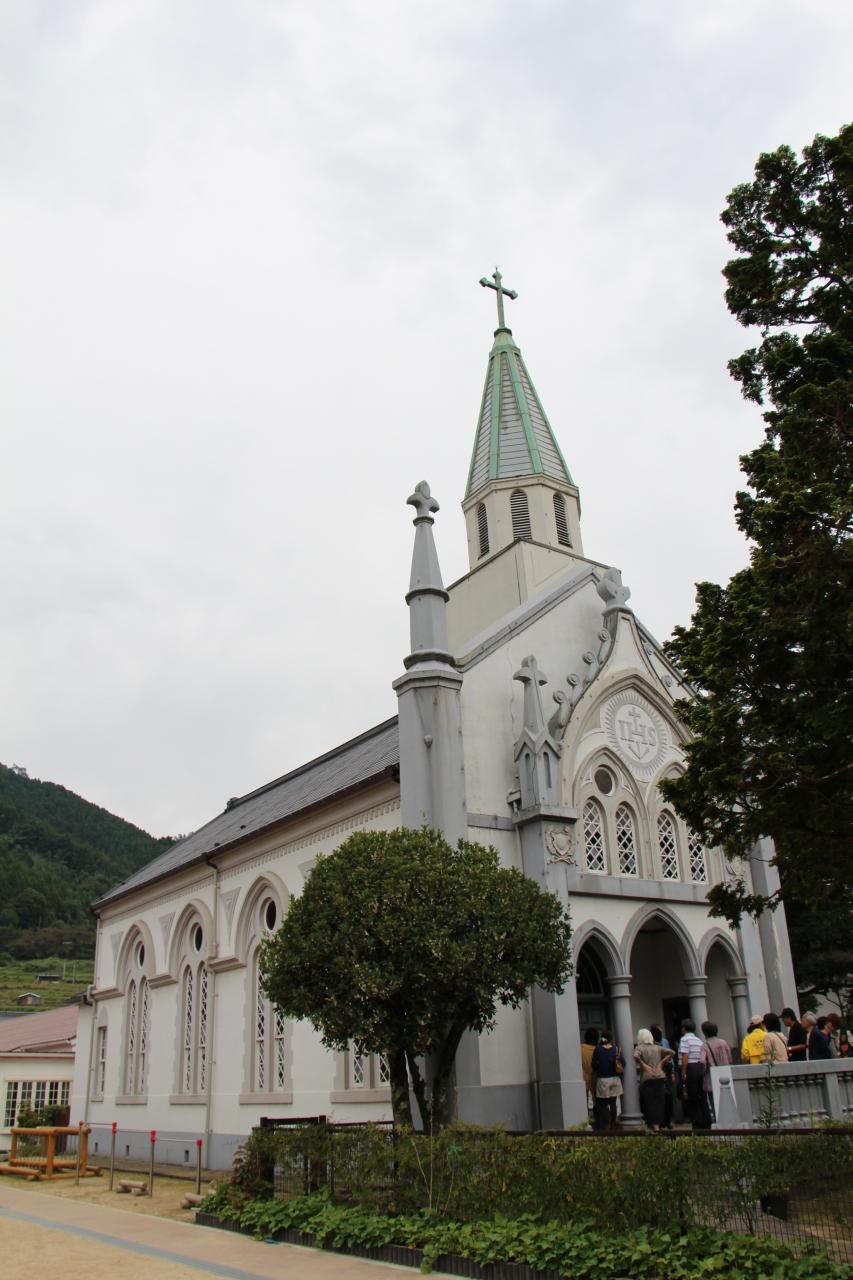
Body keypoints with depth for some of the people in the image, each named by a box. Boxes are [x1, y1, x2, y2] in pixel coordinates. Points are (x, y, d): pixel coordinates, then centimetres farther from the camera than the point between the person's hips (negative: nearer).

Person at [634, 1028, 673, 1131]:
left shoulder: (640, 1048, -2)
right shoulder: (657, 1048, 11)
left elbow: (636, 1056, -23)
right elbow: (670, 1052, 7)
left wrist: (643, 1065, -9)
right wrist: (661, 1062, 7)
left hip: (647, 1079, -4)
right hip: (660, 1077, 4)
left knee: (650, 1102, 3)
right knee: (659, 1102, 11)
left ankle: (655, 1126, -3)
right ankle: (658, 1124, 14)